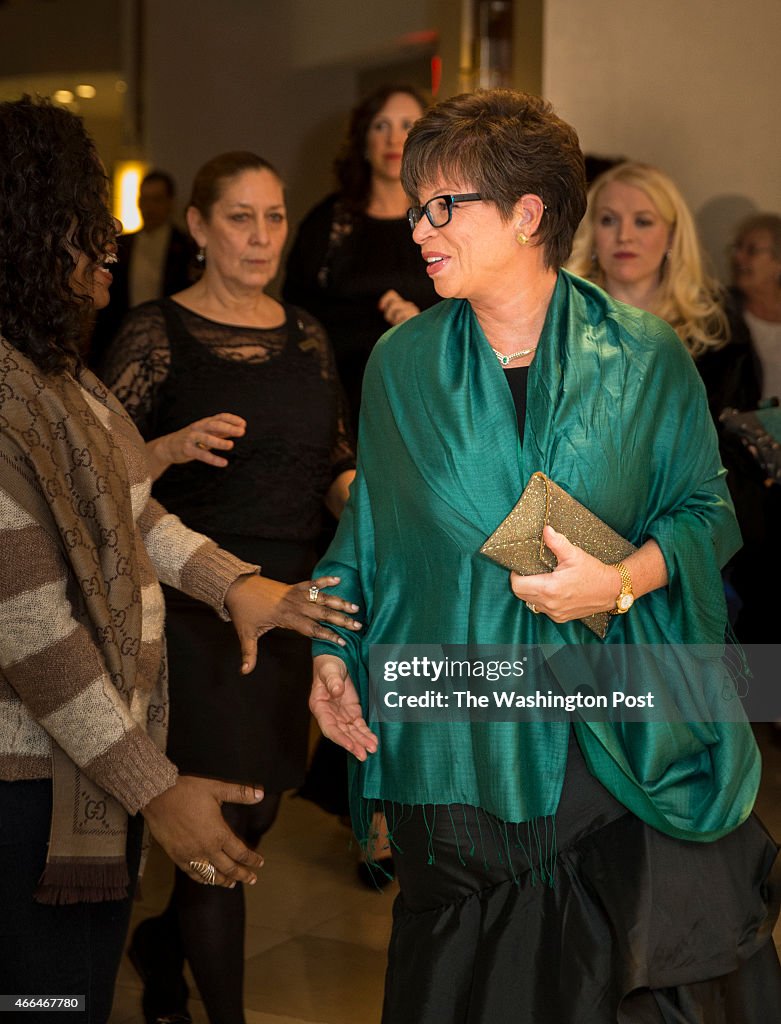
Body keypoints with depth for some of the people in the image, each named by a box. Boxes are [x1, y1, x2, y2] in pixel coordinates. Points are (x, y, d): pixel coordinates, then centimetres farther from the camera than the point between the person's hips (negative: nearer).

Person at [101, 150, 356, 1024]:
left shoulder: (304, 332, 10)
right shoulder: (156, 333, -6)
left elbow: (335, 463, 16)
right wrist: (174, 447, -27)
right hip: (193, 601, -6)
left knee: (263, 806, 15)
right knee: (223, 817, -5)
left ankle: (163, 942, 41)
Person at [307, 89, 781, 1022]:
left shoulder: (645, 360, -1)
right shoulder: (401, 364, 5)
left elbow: (705, 510, 2)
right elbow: (370, 525, 12)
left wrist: (624, 580, -15)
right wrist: (332, 648, 1)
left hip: (620, 732, -1)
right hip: (453, 731, 2)